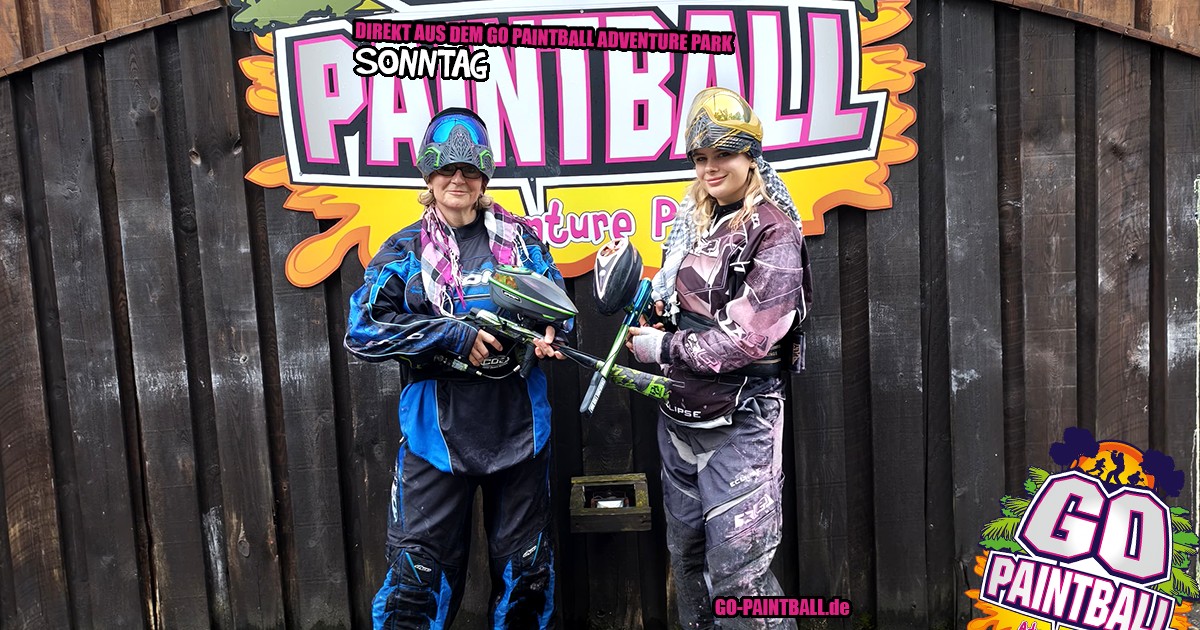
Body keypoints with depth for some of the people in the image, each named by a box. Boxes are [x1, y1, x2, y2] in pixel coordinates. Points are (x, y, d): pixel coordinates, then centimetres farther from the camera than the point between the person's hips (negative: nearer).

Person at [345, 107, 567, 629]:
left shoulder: (520, 239, 7)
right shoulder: (406, 250, 2)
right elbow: (361, 331, -8)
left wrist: (549, 334, -12)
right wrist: (456, 336, -17)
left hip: (518, 426, 2)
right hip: (437, 430, -2)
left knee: (527, 568, 15)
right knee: (419, 573, 3)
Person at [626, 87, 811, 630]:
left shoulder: (773, 234, -12)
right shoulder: (692, 221, 8)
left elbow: (748, 337, -20)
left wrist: (664, 348, -13)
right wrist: (653, 298, 3)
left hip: (739, 422, -7)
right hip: (679, 415, 7)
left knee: (736, 572, -5)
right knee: (686, 555, 18)